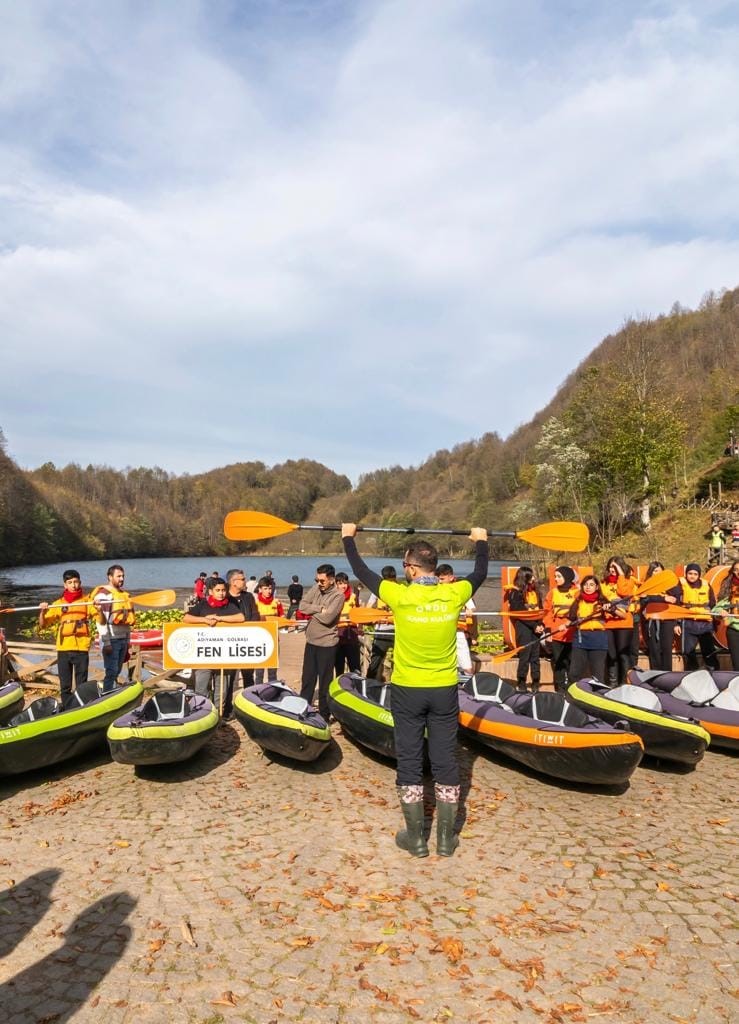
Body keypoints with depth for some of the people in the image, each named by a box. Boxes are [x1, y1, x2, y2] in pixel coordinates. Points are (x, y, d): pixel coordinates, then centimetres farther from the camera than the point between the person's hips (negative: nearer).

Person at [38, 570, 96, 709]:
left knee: (81, 685, 0)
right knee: (65, 686, 6)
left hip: (81, 649, -2)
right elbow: (42, 625, 8)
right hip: (63, 649, 2)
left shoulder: (86, 601, 7)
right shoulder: (58, 603, 12)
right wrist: (42, 611, -10)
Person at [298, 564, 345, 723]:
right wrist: (320, 608, -16)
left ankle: (324, 715, 18)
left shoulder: (338, 595, -15)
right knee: (307, 679, 16)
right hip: (311, 641, 6)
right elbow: (302, 605, -3)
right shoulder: (316, 588, 4)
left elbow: (327, 618, -24)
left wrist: (312, 611, -8)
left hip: (327, 644, -6)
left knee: (325, 682, 6)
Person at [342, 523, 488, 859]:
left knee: (410, 762, 9)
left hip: (407, 691, -2)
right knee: (445, 762, 10)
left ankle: (415, 837, 17)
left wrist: (348, 537, 13)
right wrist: (481, 541, 30)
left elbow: (361, 572, -1)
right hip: (444, 691, 2)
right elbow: (480, 573, 13)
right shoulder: (454, 594, -8)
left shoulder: (400, 596, -15)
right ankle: (446, 837, 19)